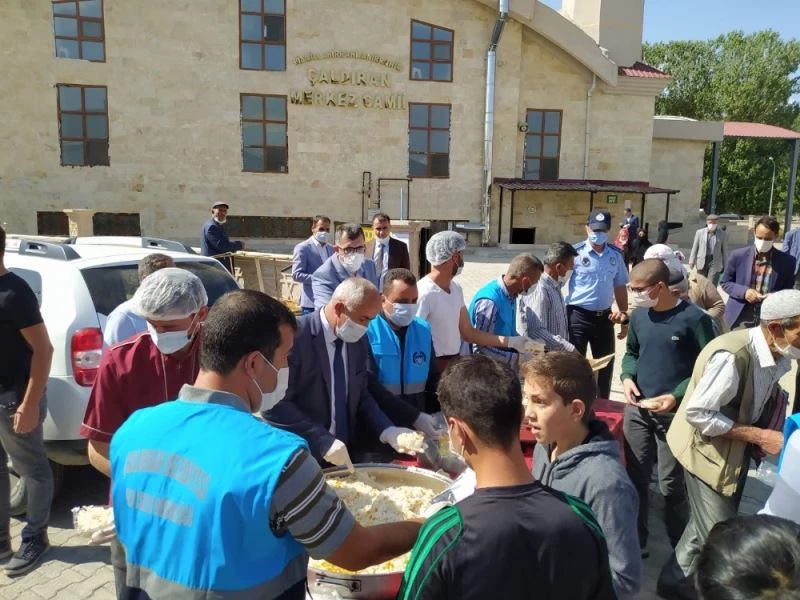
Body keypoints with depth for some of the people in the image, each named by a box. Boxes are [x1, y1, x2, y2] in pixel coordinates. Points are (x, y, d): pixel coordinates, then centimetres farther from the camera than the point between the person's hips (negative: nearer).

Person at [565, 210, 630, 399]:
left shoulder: (615, 255, 4)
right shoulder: (576, 253, -10)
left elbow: (620, 287, 13)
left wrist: (624, 318, 13)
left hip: (604, 317, 5)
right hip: (578, 316, -4)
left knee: (606, 366, 14)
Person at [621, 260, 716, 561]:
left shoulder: (694, 319, -12)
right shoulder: (639, 316, 4)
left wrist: (677, 396, -18)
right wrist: (627, 377, -3)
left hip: (674, 414, -5)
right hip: (638, 410, 5)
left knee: (671, 484, 4)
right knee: (635, 478, 13)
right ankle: (634, 542, 30)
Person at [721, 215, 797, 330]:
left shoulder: (787, 261, -1)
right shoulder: (738, 255, -3)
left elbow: (788, 292, 8)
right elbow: (725, 282, 5)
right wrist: (744, 291, -14)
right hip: (740, 319, 0)